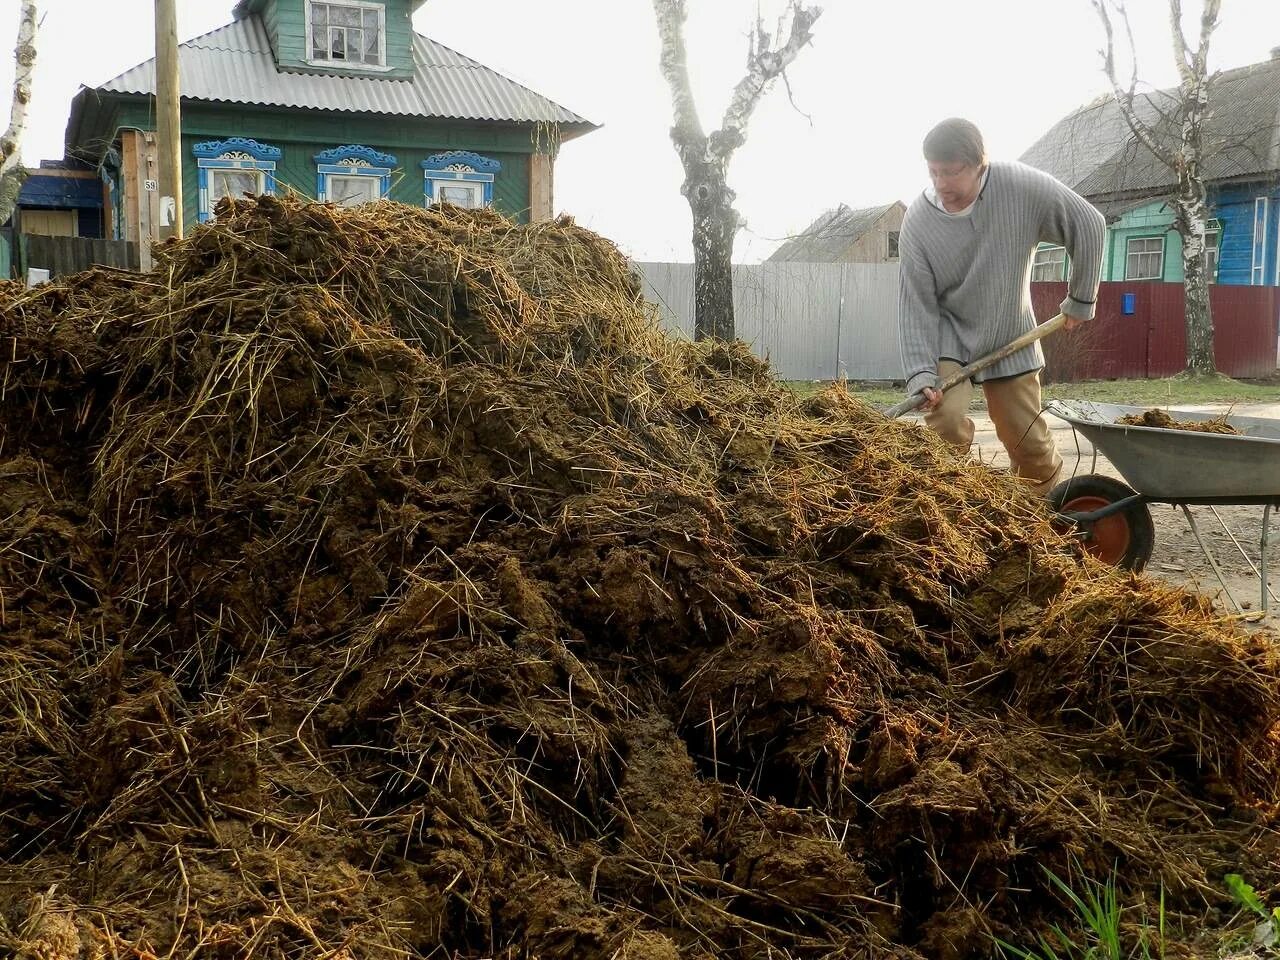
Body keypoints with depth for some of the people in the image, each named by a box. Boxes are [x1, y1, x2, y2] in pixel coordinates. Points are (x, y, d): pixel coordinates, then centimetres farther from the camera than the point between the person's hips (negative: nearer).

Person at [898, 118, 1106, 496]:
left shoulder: (1023, 187, -20)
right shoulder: (917, 223, -19)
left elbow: (1088, 225, -7)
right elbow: (917, 305, -16)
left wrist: (1081, 300, 0)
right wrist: (921, 374, -24)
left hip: (1011, 340, 1)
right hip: (949, 337, -1)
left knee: (1030, 443, 5)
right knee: (945, 421, -23)